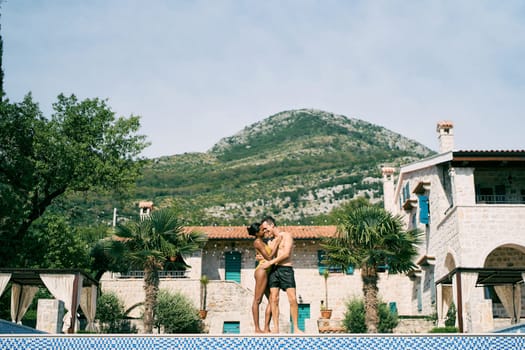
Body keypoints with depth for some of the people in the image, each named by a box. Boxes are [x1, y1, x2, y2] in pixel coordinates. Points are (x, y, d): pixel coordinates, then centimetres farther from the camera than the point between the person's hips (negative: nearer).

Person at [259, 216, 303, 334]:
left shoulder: (287, 235, 0)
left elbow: (286, 254, -11)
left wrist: (269, 262, -11)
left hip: (286, 269, -5)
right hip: (273, 270, 5)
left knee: (293, 299, -11)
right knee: (274, 299, -5)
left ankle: (296, 328, -5)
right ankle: (276, 328, -3)